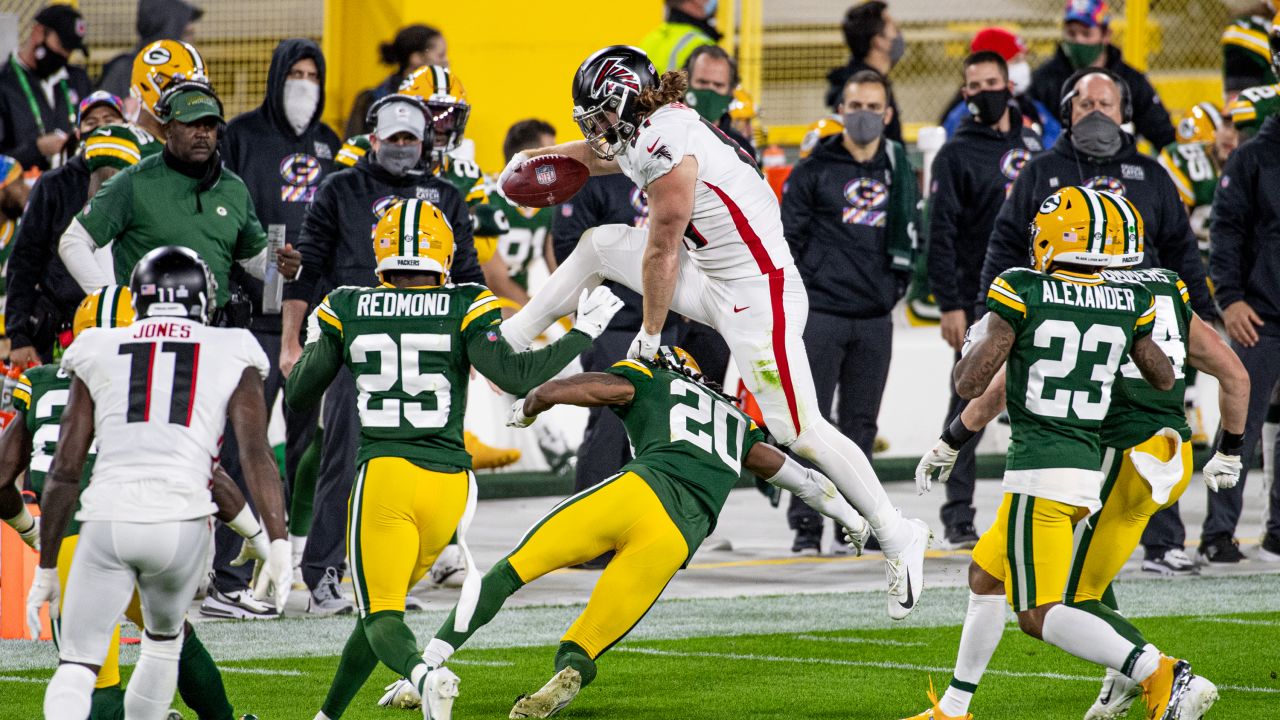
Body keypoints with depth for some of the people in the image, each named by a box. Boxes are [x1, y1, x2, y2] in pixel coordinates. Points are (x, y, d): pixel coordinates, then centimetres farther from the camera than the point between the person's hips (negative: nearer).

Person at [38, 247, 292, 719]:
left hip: (106, 520, 0)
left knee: (77, 662, 1)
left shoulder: (100, 353, 15)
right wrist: (277, 543, -5)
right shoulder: (232, 357, 13)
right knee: (163, 641, 27)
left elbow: (65, 471, 13)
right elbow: (256, 453, -1)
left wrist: (47, 565, 17)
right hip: (181, 520, 0)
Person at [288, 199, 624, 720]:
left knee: (380, 612, -3)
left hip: (384, 474, -2)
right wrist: (582, 332, 2)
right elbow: (517, 377, -9)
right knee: (383, 602, 19)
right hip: (448, 480, 2)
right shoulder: (464, 310, 0)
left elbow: (298, 397, 11)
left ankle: (423, 675, -35)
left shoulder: (345, 311, 4)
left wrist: (315, 343, 32)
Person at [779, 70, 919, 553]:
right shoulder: (813, 171, 0)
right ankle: (806, 523, -4)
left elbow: (911, 237, 20)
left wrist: (896, 286, 9)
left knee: (861, 423, 8)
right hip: (820, 313, -4)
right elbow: (787, 237, 0)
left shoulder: (899, 172, 12)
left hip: (874, 318, 4)